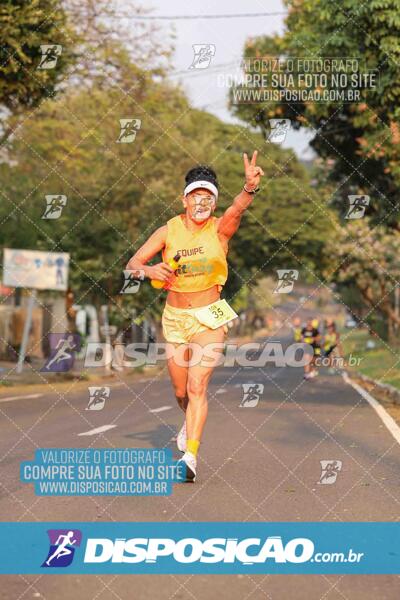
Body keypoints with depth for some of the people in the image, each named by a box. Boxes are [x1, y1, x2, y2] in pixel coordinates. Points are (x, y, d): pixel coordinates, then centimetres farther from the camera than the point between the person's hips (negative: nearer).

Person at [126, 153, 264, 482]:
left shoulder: (220, 229, -9)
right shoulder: (168, 230, -3)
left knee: (197, 386, -16)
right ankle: (191, 422, 47)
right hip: (175, 318, 3)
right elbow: (133, 263, 1)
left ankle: (190, 455, -17)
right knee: (181, 390, 14)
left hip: (209, 318, -3)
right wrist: (151, 271, -22)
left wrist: (250, 187, -52)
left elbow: (238, 208, -31)